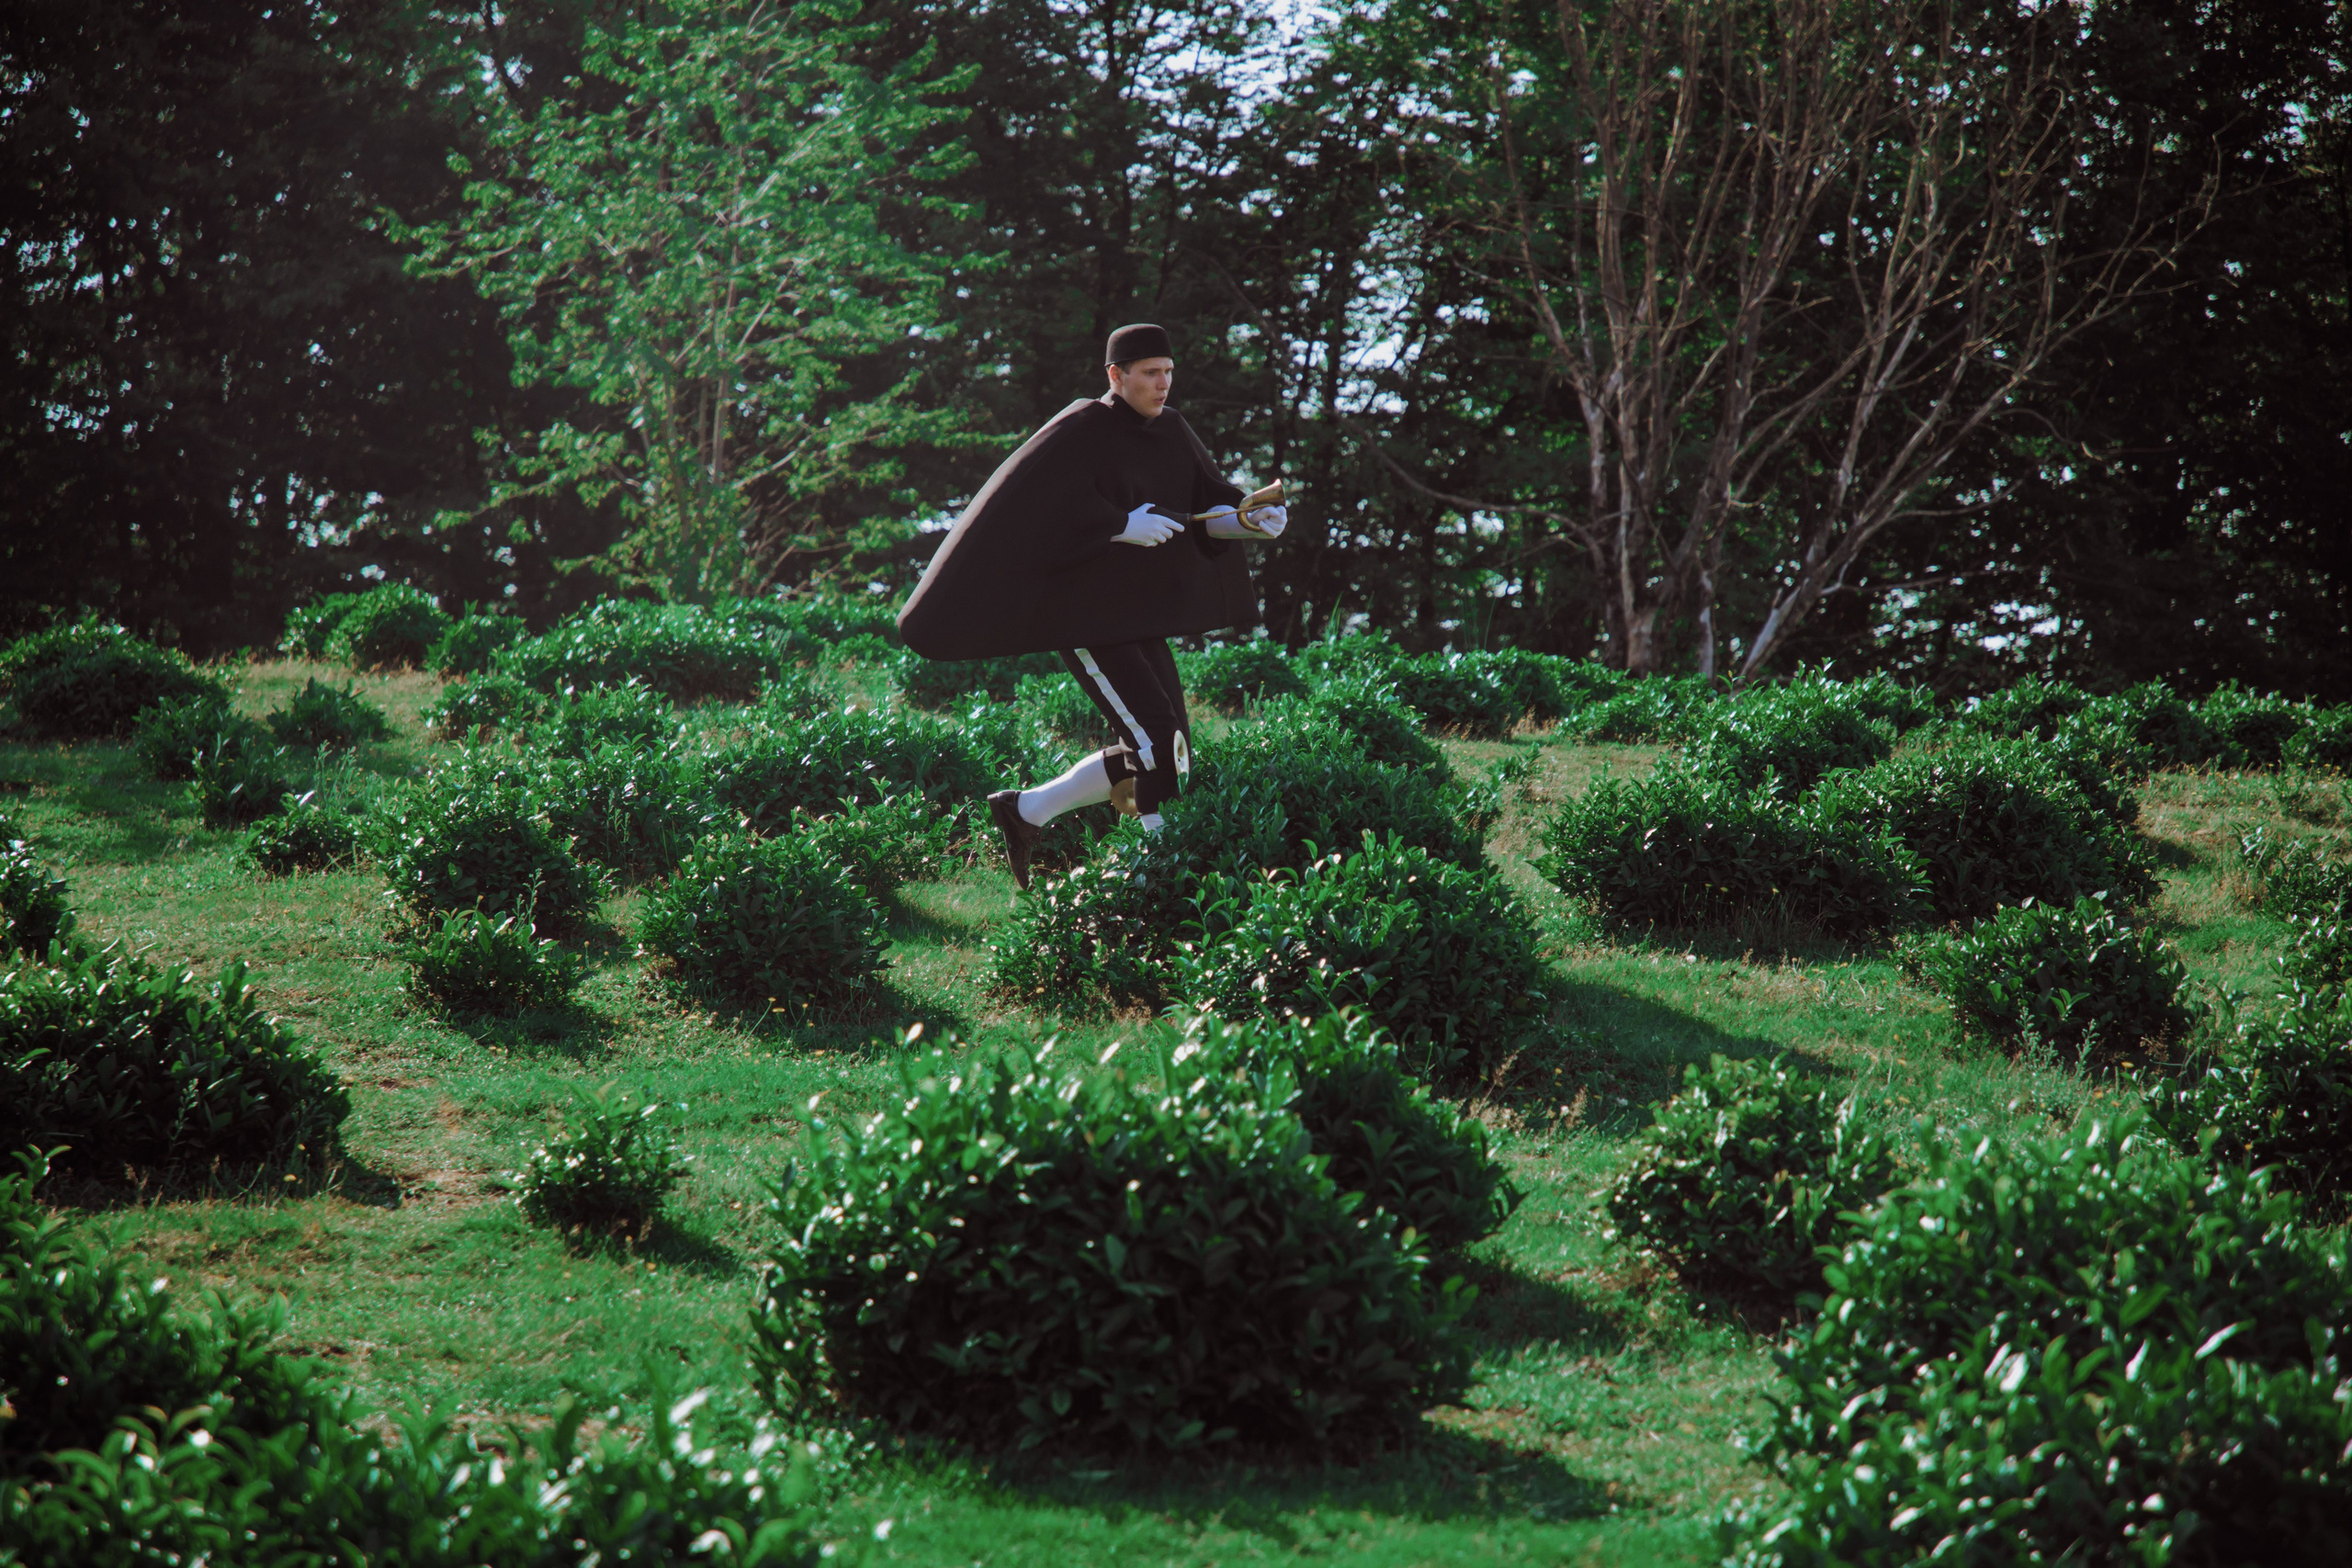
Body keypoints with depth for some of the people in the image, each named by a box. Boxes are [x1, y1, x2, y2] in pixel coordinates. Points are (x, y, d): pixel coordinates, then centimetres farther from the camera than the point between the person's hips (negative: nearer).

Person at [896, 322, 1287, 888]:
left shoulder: (1168, 430, 10)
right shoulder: (1079, 432, -13)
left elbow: (1207, 505, 8)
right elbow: (1028, 505, -22)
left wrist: (1253, 520, -13)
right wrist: (1122, 526, -25)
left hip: (1137, 614, 9)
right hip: (1083, 612, -9)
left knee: (1160, 753, 8)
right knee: (1159, 740, -16)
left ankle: (1024, 811, 20)